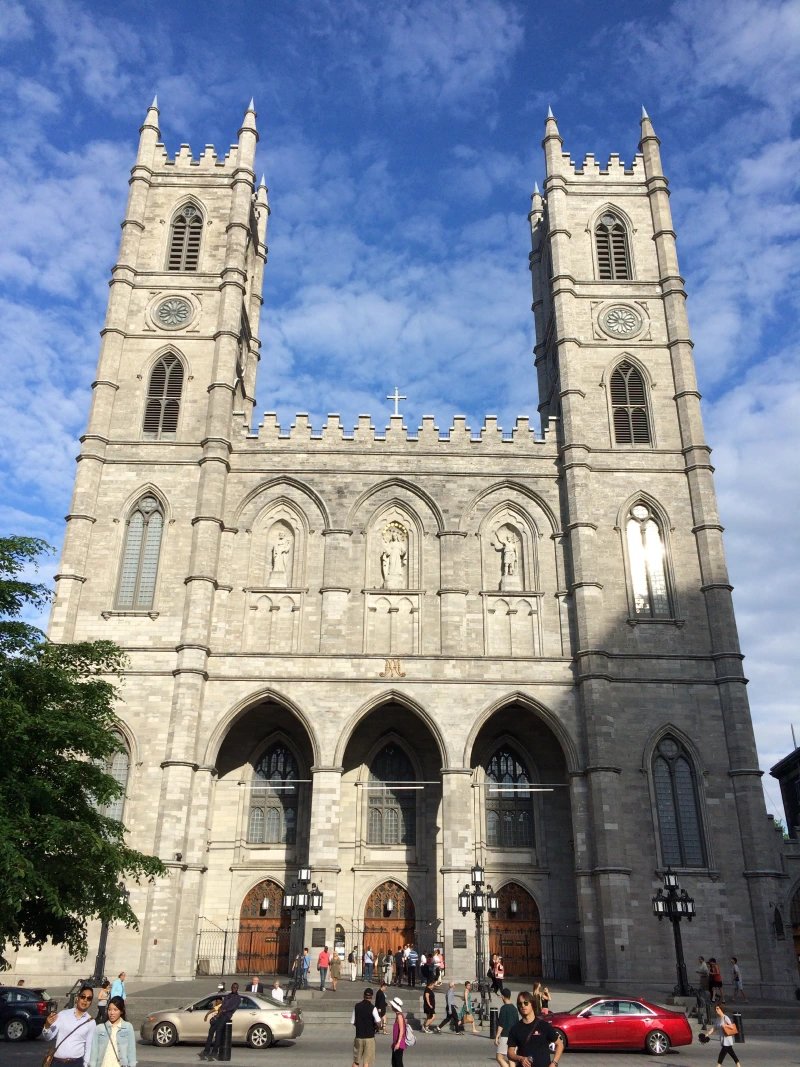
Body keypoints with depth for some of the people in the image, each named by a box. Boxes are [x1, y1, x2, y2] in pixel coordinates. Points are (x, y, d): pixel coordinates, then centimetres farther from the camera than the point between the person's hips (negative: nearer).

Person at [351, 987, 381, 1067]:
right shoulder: (373, 1008, -12)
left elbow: (352, 1023, 4)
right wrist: (375, 1027, -2)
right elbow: (378, 1022, -24)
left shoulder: (357, 1006, -1)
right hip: (369, 1037, -3)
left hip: (358, 1036, 3)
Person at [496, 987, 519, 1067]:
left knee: (499, 1057, -10)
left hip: (505, 1036, -8)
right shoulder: (514, 1009, 12)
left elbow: (501, 1024, -14)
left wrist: (497, 1036, -12)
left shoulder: (504, 1008, -10)